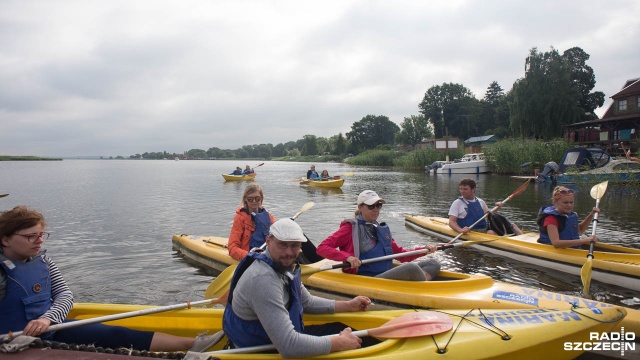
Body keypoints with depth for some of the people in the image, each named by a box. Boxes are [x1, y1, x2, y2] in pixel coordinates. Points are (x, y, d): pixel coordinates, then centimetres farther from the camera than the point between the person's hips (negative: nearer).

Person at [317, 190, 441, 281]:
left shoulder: (382, 229, 20)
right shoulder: (351, 227, 0)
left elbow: (402, 255, 21)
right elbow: (321, 248, -9)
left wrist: (424, 250, 5)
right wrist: (347, 257, -23)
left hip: (388, 276, 8)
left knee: (433, 263, 1)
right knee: (411, 268, -27)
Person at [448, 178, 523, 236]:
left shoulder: (480, 202, 15)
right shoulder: (457, 203, -1)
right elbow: (451, 222, -8)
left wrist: (497, 208, 12)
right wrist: (460, 230, -27)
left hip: (484, 229, 6)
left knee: (512, 225, -6)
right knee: (491, 233, -34)